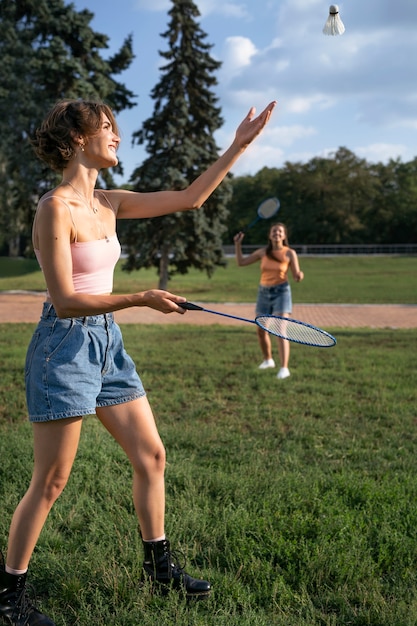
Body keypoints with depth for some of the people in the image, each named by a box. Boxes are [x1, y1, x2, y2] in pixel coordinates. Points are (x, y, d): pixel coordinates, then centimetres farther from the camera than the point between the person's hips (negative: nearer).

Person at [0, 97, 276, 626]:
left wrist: (239, 146, 13)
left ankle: (158, 564, 31)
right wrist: (143, 299, -21)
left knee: (151, 456, 13)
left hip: (108, 343, 8)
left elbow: (188, 199, 13)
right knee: (50, 483, 1)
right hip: (65, 345, -8)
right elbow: (65, 300, -19)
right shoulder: (56, 207, -15)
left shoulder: (107, 204, 8)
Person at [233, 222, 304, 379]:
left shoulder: (290, 253, -7)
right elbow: (241, 262, 8)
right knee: (261, 331, 12)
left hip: (281, 292, -5)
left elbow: (296, 276, -6)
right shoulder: (263, 252, 2)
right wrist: (238, 244, 0)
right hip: (264, 292, 5)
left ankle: (284, 368, -18)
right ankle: (268, 360, 35)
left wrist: (300, 275, -29)